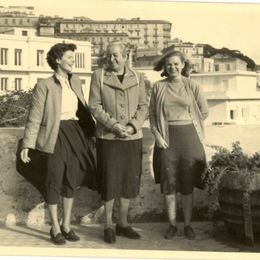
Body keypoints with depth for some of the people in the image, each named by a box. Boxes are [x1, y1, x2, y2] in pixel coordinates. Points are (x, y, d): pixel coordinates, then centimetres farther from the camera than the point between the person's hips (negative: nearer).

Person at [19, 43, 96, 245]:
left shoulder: (76, 82, 9)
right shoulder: (45, 86, -9)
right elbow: (35, 117, -11)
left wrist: (94, 130, 10)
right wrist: (27, 145, -15)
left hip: (75, 135, 6)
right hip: (55, 137, -6)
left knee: (71, 181, 12)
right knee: (53, 183, 4)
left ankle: (66, 225, 26)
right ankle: (55, 228, 18)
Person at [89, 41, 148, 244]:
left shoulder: (137, 78, 8)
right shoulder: (99, 76, 1)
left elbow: (143, 106, 6)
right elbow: (95, 106, -5)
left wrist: (133, 126, -11)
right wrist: (114, 125, -15)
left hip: (133, 137, 3)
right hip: (108, 137, -3)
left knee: (130, 180, 8)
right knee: (109, 181, 1)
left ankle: (123, 223, 23)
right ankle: (109, 225, 15)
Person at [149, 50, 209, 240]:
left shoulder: (192, 86, 1)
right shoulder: (158, 86, 2)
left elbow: (204, 111, 8)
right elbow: (152, 114, 4)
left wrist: (187, 127, 5)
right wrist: (157, 135, -7)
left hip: (188, 137, 0)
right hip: (166, 138, 1)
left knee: (187, 183, 5)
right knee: (168, 182, 4)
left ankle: (188, 225, 15)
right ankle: (172, 225, 14)